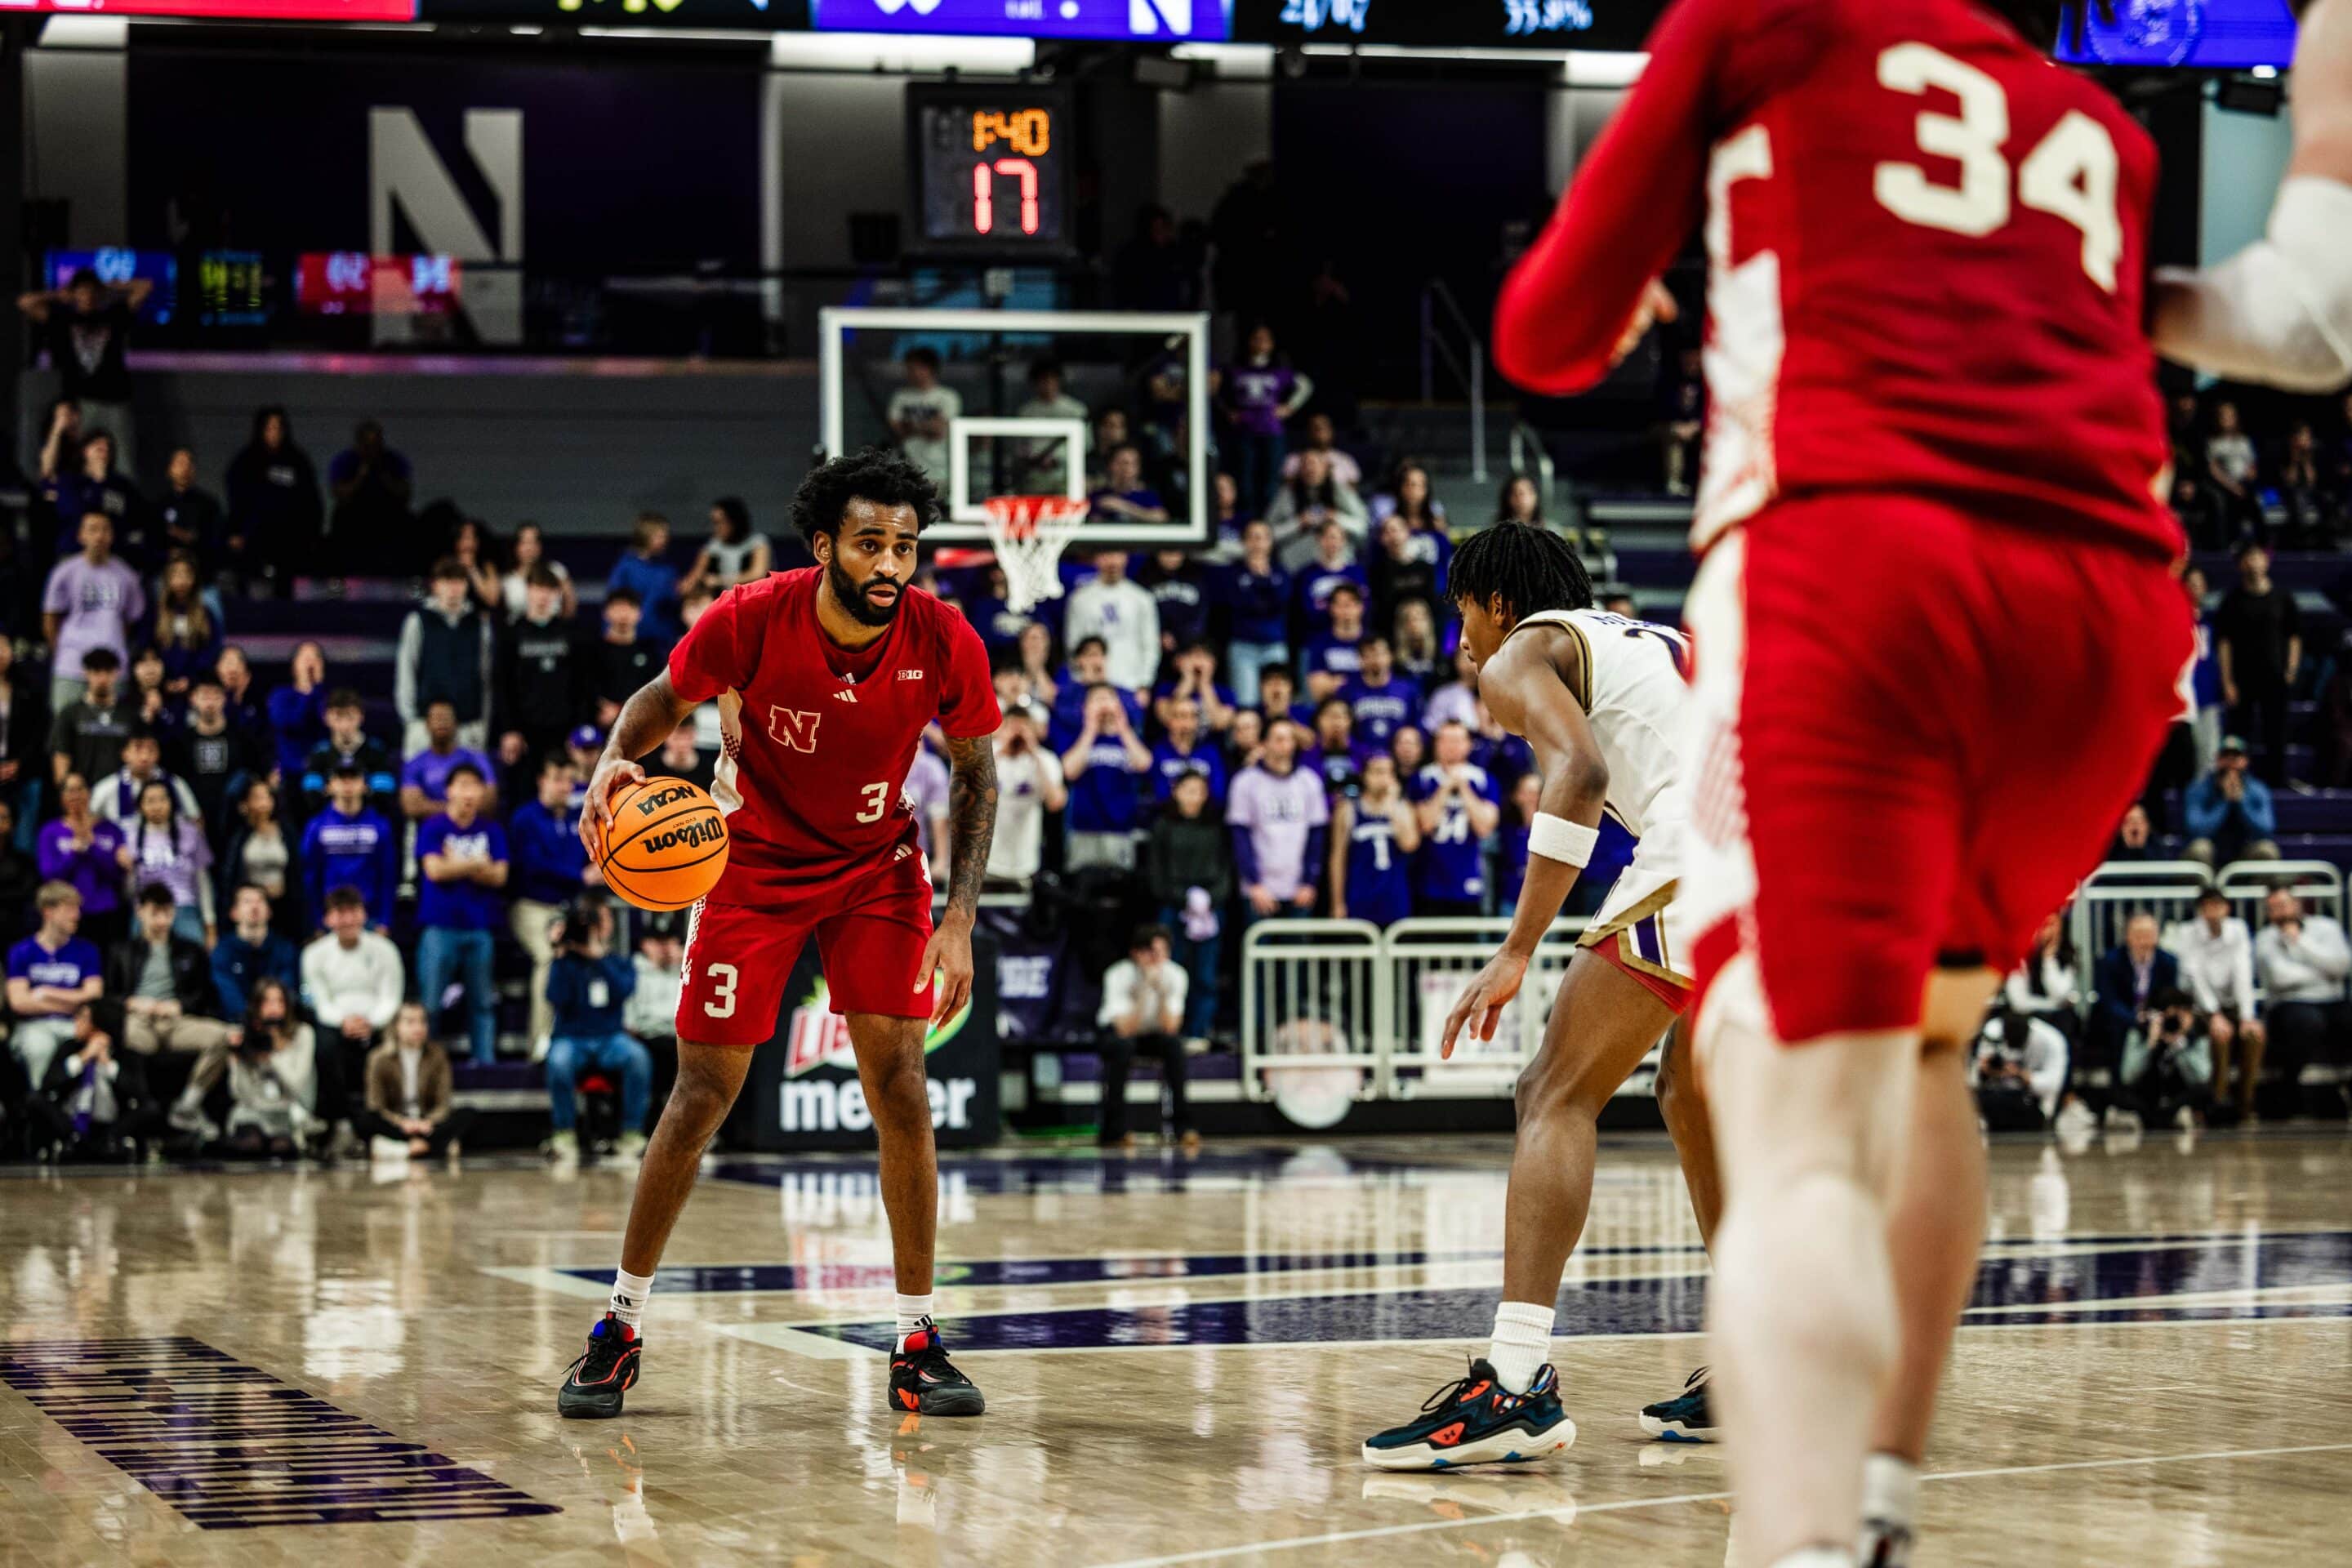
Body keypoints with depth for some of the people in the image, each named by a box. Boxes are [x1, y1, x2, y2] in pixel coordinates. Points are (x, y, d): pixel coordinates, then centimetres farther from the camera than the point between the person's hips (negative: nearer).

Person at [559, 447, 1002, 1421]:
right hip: (755, 862, -1)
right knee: (703, 1093, -1)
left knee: (898, 1084, -11)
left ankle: (918, 1345, -1)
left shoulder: (945, 644, -20)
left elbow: (975, 773, -4)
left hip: (876, 867, 1)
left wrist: (960, 918, -12)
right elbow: (665, 697, -6)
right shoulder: (754, 620, -24)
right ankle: (620, 1329, 14)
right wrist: (615, 763, -28)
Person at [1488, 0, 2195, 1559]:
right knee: (1920, 1039, 28)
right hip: (2115, 609, 5)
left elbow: (1547, 337, 19)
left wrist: (1615, 310, 41)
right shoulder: (2101, 132, 28)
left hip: (1858, 564, -5)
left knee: (1806, 1135, -16)